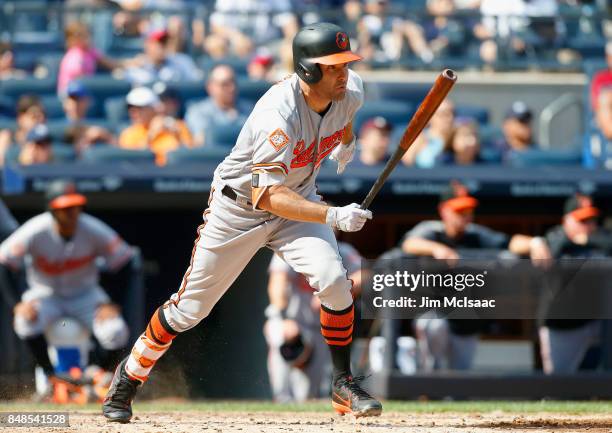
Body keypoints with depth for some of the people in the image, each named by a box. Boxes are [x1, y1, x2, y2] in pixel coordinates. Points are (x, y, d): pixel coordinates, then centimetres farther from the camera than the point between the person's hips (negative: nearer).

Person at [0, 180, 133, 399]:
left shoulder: (93, 230, -18)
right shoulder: (35, 232, -21)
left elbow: (124, 262, -10)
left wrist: (110, 304, -20)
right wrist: (18, 304, -27)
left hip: (86, 294, 1)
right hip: (45, 294, 0)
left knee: (116, 332, -27)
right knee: (26, 318, -36)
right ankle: (50, 377, -16)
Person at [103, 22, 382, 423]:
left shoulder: (350, 90, -15)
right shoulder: (278, 114, -36)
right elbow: (268, 196, -40)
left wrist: (346, 142, 18)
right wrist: (333, 216, -48)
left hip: (299, 199, 4)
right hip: (239, 206, -4)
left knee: (334, 280, -22)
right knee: (191, 307, 6)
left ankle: (344, 384, -5)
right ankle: (130, 376, 29)